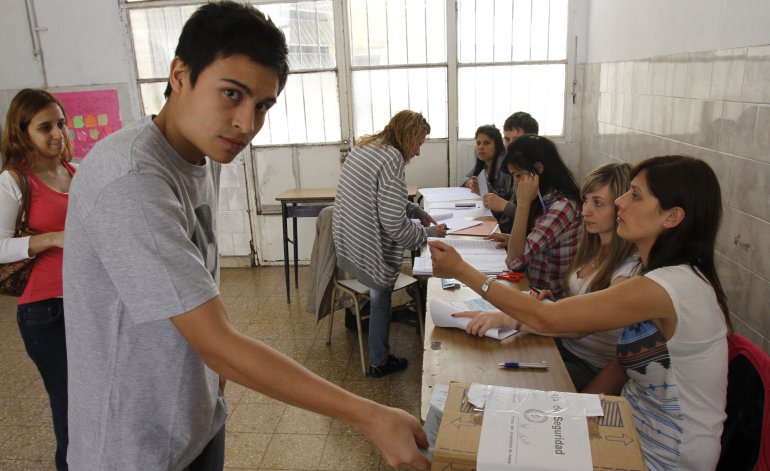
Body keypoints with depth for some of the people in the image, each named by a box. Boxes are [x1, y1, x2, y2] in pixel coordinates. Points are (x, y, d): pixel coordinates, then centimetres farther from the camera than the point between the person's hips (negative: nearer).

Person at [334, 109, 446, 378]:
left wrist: (417, 211, 13)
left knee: (379, 295, 29)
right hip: (371, 253, -8)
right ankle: (379, 363, 33)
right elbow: (395, 224, -26)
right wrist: (430, 233, -11)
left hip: (346, 243, 8)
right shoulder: (391, 160, -24)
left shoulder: (364, 147, 5)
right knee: (380, 300, 15)